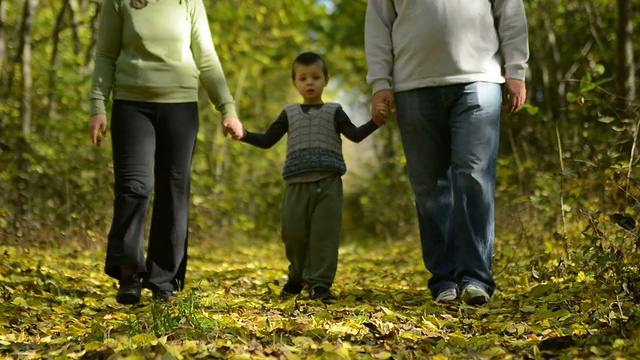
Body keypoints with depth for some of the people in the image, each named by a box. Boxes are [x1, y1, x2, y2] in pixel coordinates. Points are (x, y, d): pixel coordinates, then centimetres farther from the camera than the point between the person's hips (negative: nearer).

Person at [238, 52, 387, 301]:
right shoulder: (289, 114, 17)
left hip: (328, 184, -2)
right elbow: (267, 141, 15)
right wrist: (244, 135, -1)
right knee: (293, 233, 1)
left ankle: (319, 283, -5)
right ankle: (298, 276, 25)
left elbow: (355, 135, -2)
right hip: (297, 185, 2)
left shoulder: (333, 112, 12)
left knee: (325, 233, -8)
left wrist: (375, 122, -20)